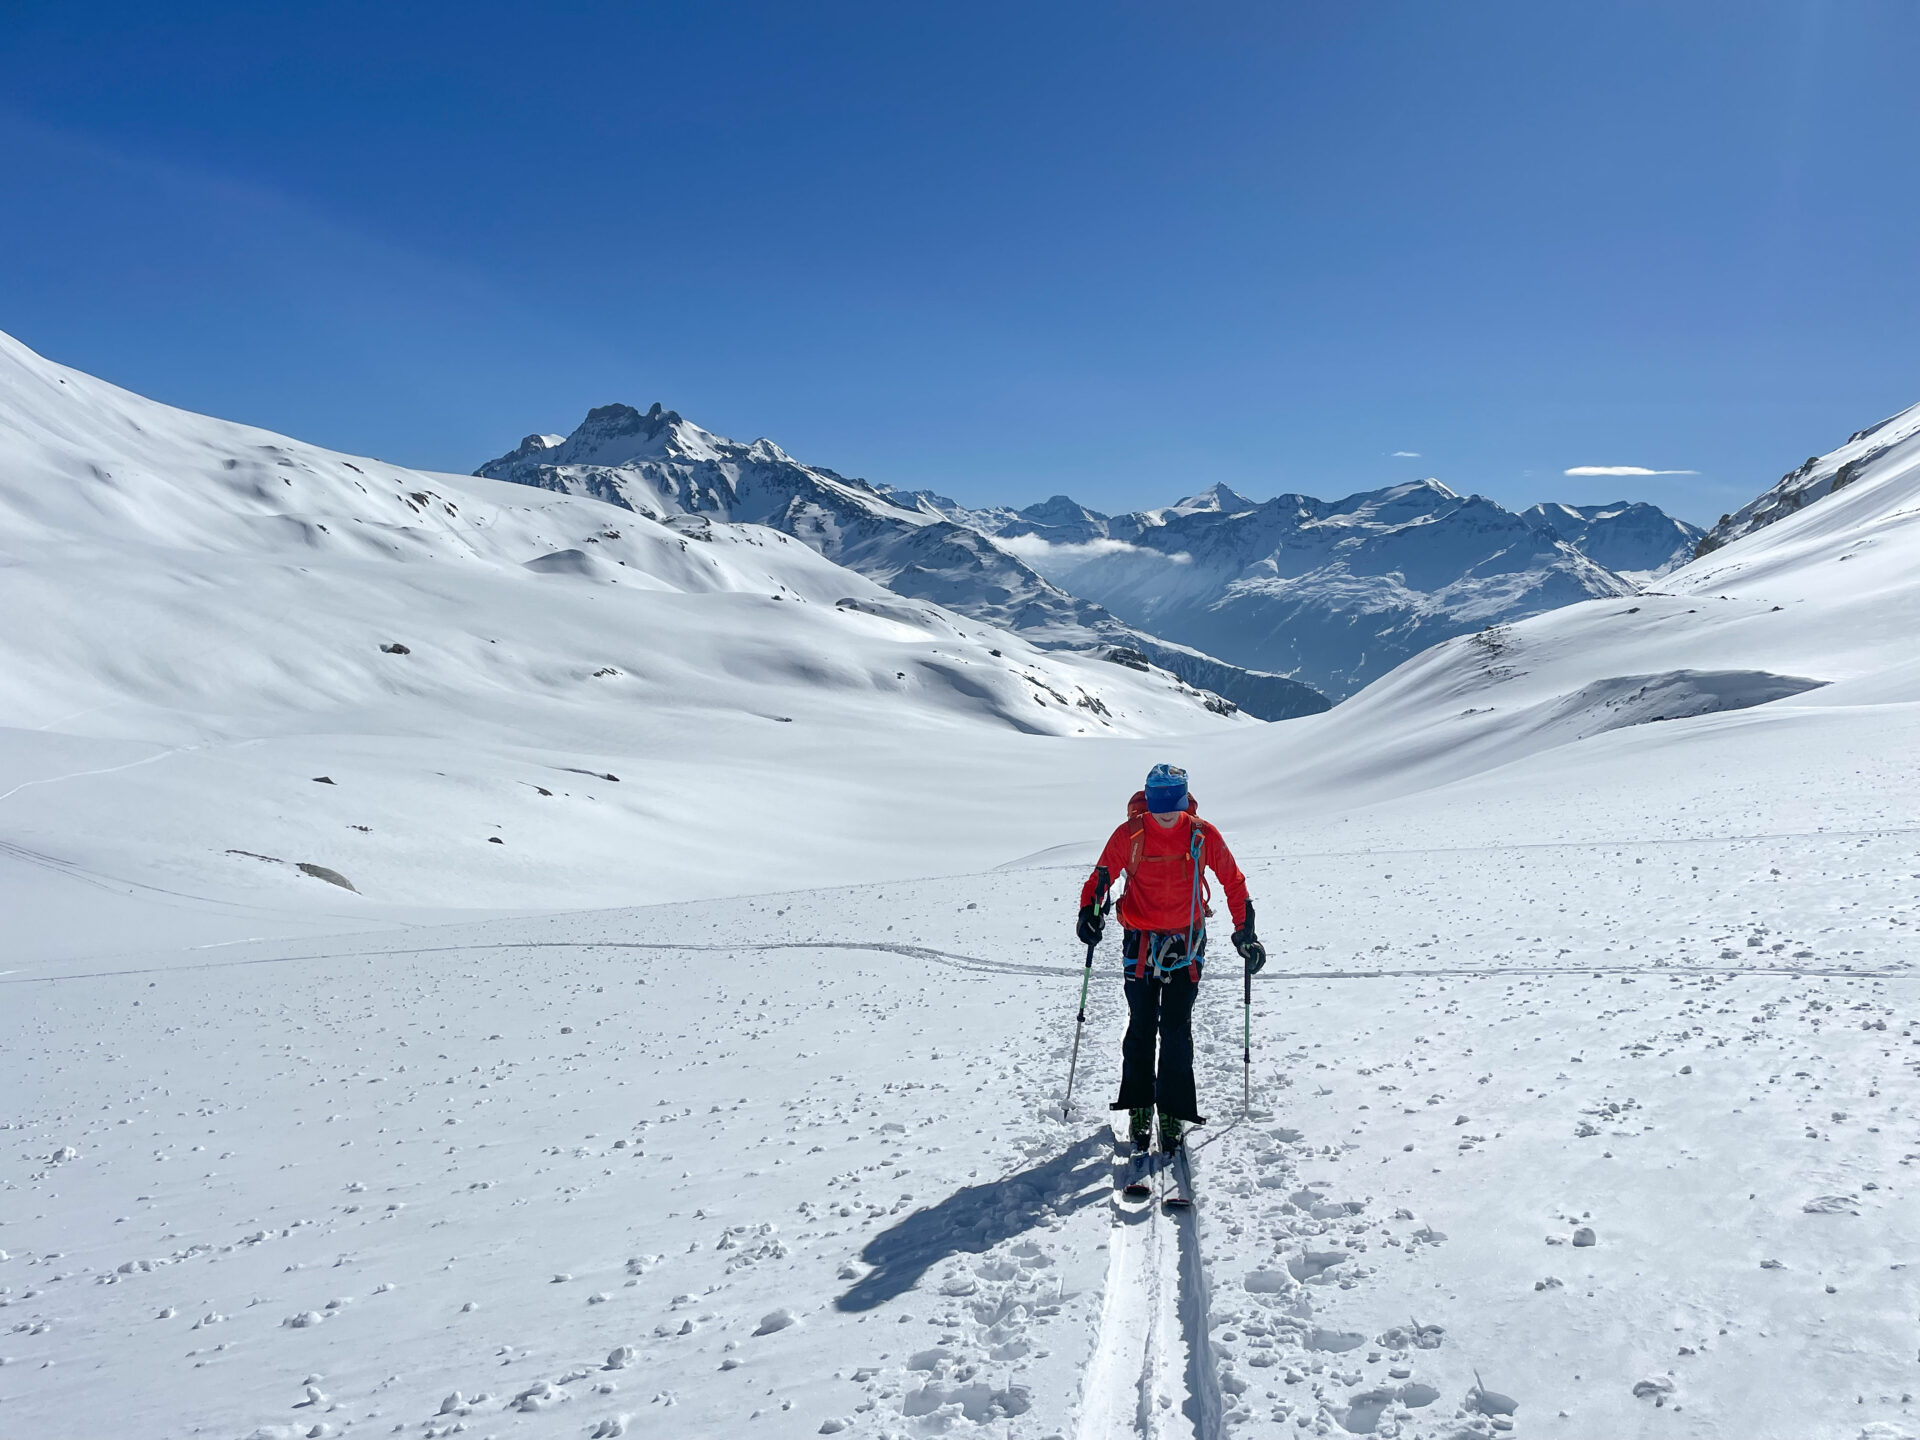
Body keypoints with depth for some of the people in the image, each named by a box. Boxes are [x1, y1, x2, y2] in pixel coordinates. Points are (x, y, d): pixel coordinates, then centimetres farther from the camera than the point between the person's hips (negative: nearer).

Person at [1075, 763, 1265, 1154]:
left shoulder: (1202, 835, -7)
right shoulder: (1129, 835, -9)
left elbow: (1233, 881, 4)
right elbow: (1101, 876, 2)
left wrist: (1245, 931, 2)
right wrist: (1089, 911, -16)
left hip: (1187, 942, 0)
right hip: (1141, 941, 0)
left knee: (1177, 1031, -1)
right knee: (1141, 1028, 2)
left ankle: (1174, 1112, 9)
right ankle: (1139, 1108, 16)